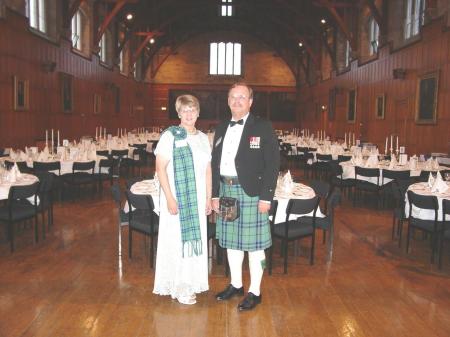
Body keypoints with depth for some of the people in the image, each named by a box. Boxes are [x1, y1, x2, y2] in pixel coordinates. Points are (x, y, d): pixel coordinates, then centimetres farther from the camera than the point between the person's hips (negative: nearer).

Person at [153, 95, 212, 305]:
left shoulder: (203, 138, 9)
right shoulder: (170, 136, -9)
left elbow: (208, 170, 13)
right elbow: (160, 168, -12)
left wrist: (208, 198, 9)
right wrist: (169, 198, -17)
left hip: (197, 199, 6)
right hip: (176, 198, -5)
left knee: (194, 239, 12)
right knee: (176, 241, 3)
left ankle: (189, 284, 27)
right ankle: (177, 288, 18)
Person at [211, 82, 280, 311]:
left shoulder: (262, 127, -5)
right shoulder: (221, 129, 12)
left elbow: (273, 163, -9)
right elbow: (215, 163, 13)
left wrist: (266, 197, -14)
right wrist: (215, 195, 8)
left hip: (251, 192, -6)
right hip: (226, 190, 6)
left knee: (253, 245, 2)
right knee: (231, 242, 15)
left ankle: (255, 292, 16)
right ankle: (236, 285, 32)